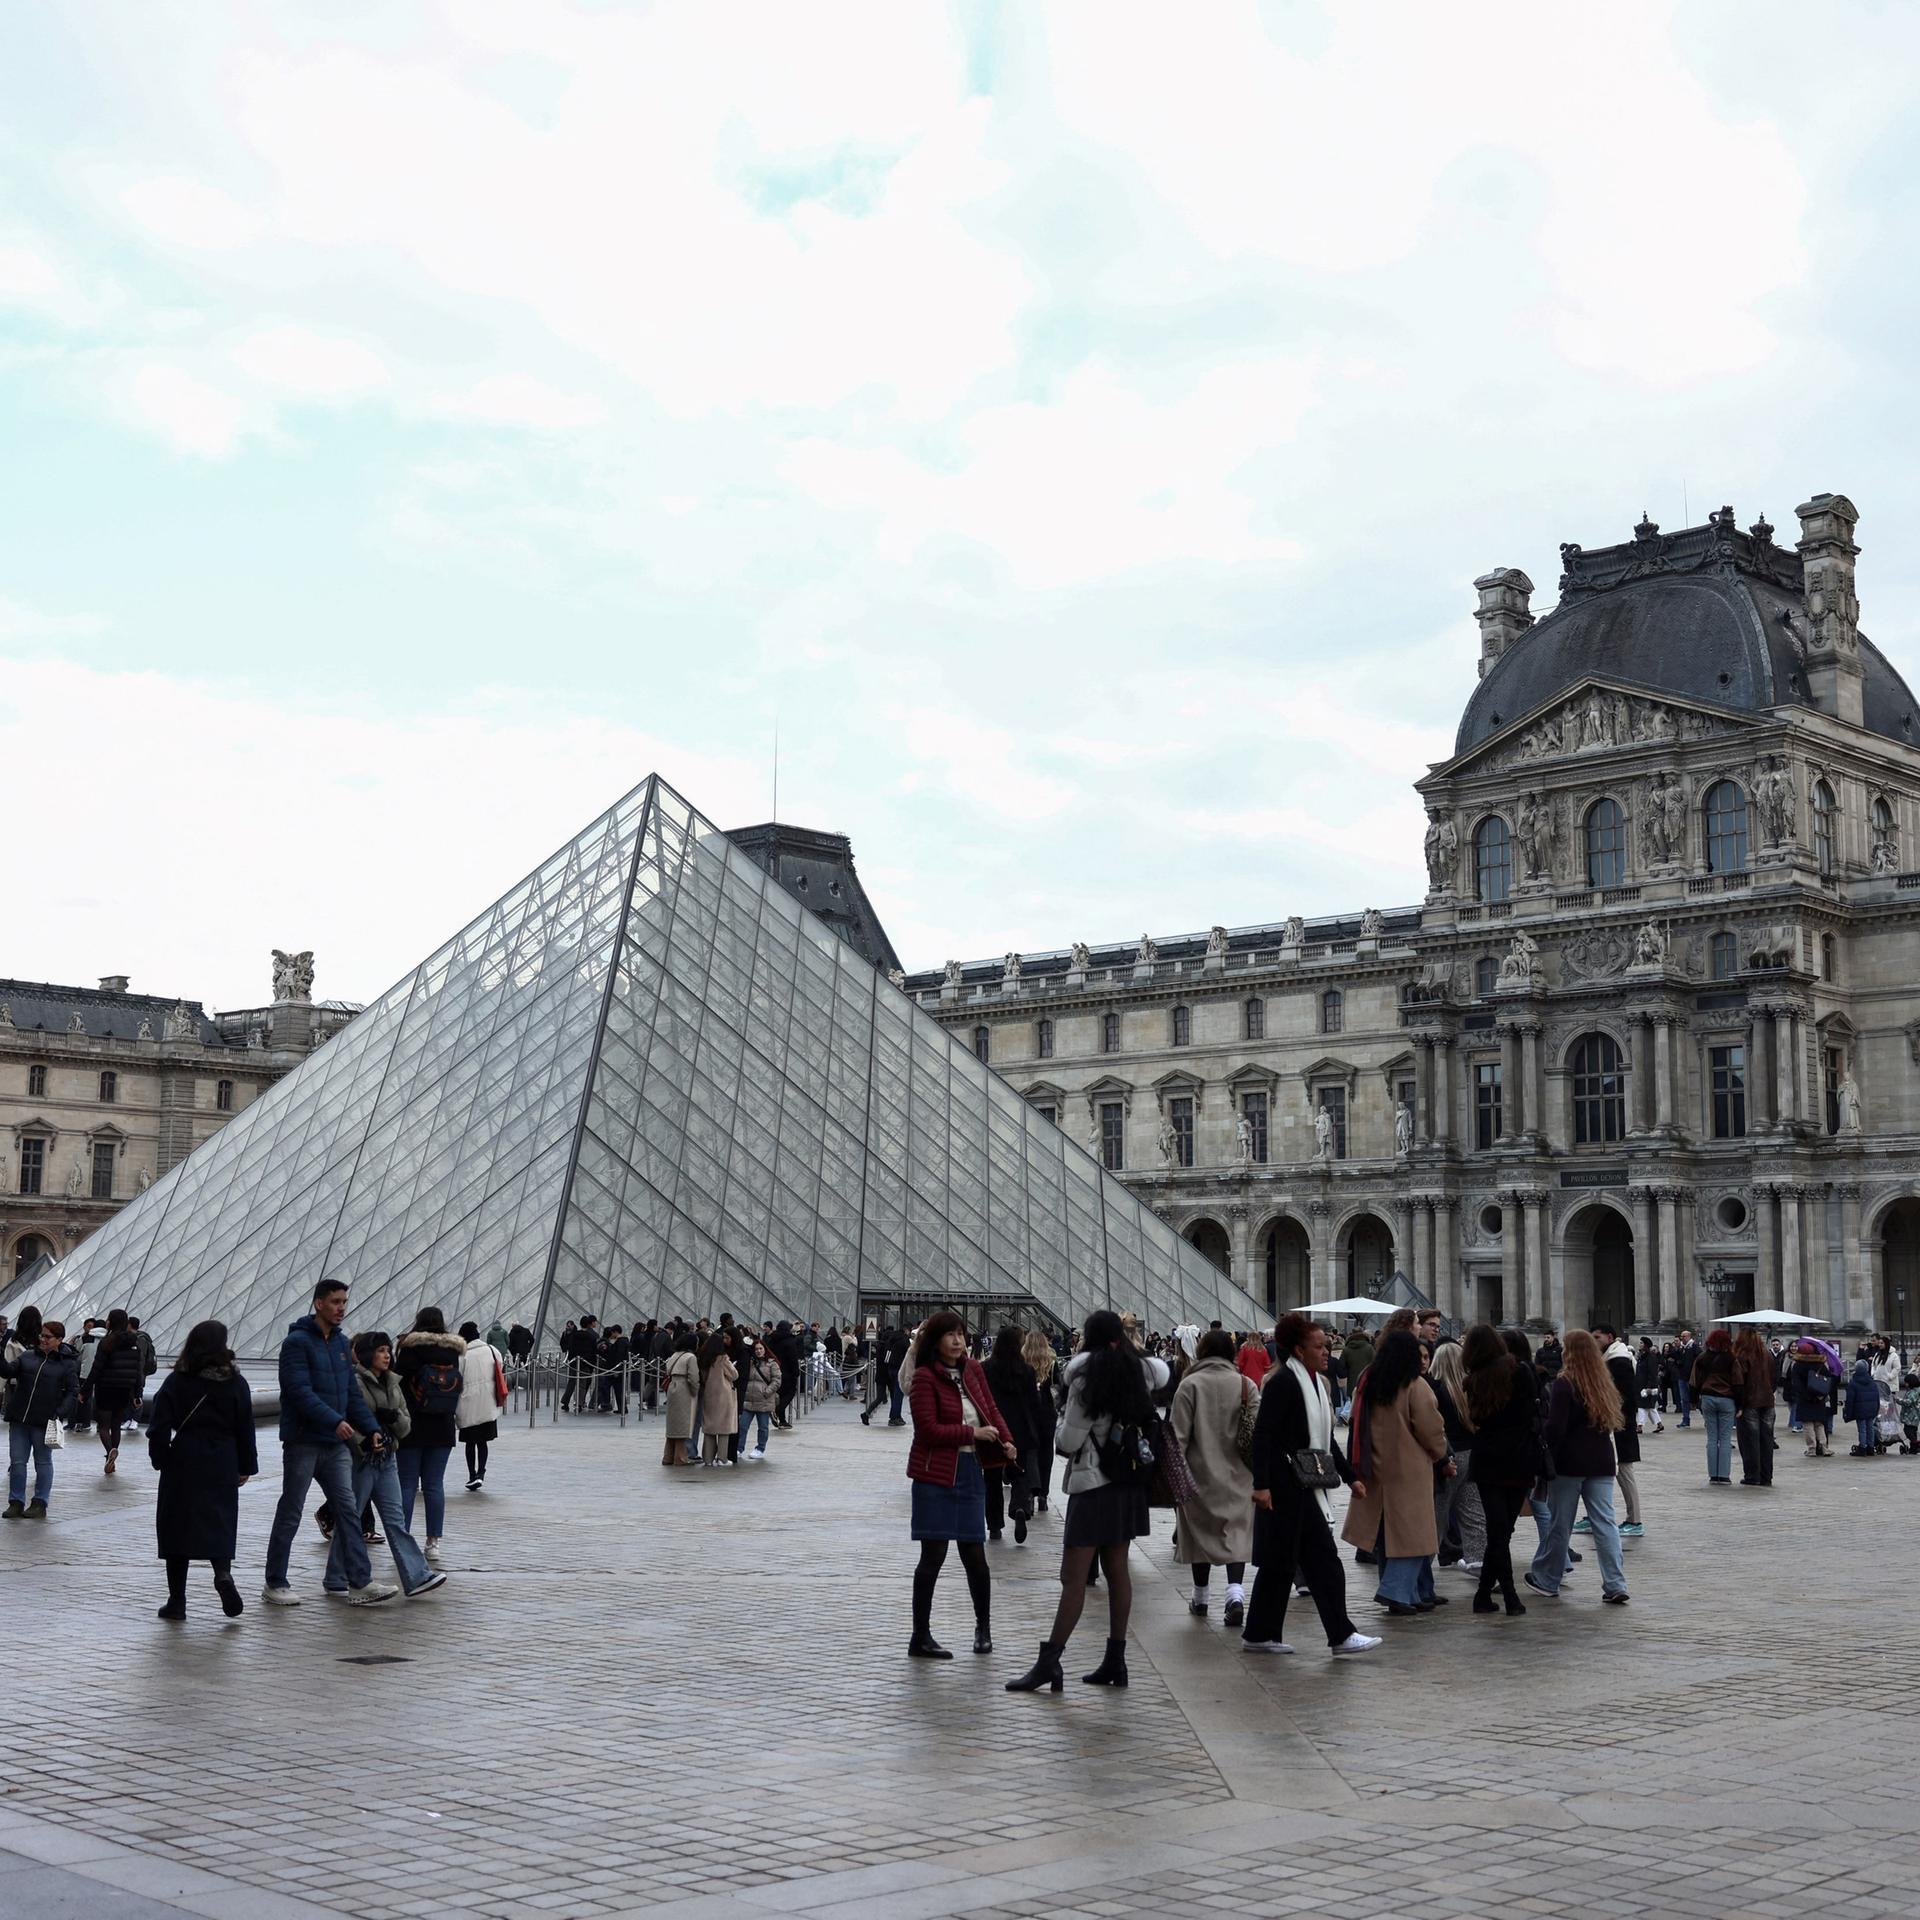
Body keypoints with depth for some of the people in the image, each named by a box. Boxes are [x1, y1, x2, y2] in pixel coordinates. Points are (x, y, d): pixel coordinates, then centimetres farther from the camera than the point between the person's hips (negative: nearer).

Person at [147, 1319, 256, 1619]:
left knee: (177, 1527, 8)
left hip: (183, 1462, 0)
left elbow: (159, 1426, -5)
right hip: (222, 1465, 1)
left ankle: (176, 1602, 9)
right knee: (219, 1523, 8)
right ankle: (223, 1573, -21)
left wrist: (161, 1460, 6)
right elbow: (245, 1428, 2)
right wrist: (246, 1467, 10)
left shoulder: (176, 1381, -4)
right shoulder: (235, 1383, -1)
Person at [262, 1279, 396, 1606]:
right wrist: (335, 1421, -30)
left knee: (348, 1510, 0)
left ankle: (361, 1584, -2)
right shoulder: (297, 1342, -12)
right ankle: (275, 1585, 15)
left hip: (336, 1444, 7)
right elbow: (300, 1392, -22)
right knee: (290, 1514, 4)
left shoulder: (341, 1343, 13)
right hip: (303, 1442, -7)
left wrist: (371, 1428, 5)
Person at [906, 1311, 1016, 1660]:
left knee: (974, 1554, 9)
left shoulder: (973, 1370, 9)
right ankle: (920, 1637, 8)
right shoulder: (925, 1377, -11)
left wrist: (1006, 1440, -4)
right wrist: (972, 1433, -14)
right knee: (934, 1555, -2)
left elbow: (991, 1410, 14)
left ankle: (983, 1627, 28)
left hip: (971, 1471, 5)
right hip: (936, 1474, -5)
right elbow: (928, 1429, -15)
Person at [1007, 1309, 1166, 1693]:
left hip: (1092, 1483, -6)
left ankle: (1049, 1661, -8)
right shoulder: (1140, 1370, 4)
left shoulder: (1087, 1377, -12)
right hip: (1129, 1482, 6)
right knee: (1117, 1569, 12)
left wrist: (1060, 1430, 9)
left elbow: (1069, 1441, -12)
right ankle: (1115, 1661, 14)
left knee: (1074, 1577, -7)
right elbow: (1164, 1374, 29)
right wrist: (1131, 1343, 24)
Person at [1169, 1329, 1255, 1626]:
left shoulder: (1190, 1384, -7)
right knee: (1236, 1532, 3)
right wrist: (1257, 1471, 10)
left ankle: (1200, 1598, 23)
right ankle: (1236, 1593, -17)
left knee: (1201, 1531, 12)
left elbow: (1179, 1434, -9)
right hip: (1238, 1475, 1)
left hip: (1200, 1472, -1)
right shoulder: (1246, 1385, -1)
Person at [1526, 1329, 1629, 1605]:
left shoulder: (1564, 1384, -12)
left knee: (1558, 1523, 7)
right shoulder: (1605, 1383, 7)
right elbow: (1613, 1423, 15)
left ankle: (1547, 1580, 19)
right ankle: (1615, 1585, -5)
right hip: (1601, 1462, 5)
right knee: (1605, 1523, 3)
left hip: (1569, 1463, -5)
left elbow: (1555, 1428, -15)